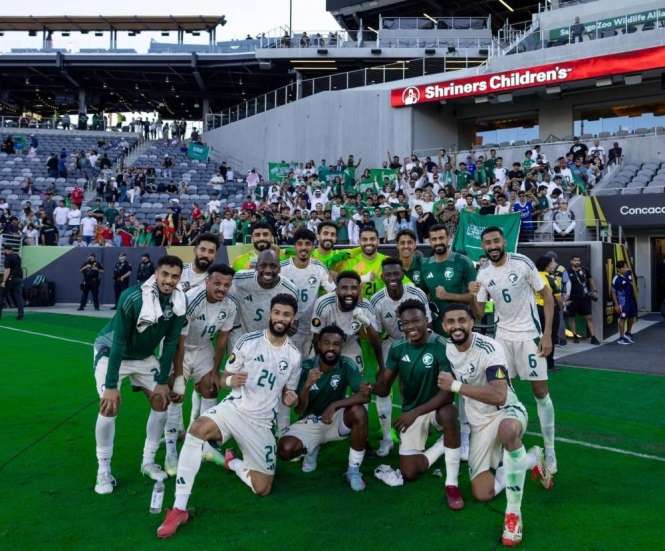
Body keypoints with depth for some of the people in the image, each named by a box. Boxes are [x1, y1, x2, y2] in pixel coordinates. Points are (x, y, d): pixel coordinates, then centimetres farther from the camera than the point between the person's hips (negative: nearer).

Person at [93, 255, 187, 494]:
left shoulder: (179, 303, -18)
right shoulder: (132, 297, -33)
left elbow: (170, 343, -10)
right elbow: (119, 342, -30)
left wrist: (163, 382, -10)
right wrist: (111, 385, -29)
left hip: (144, 355, 5)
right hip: (110, 350, -5)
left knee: (162, 400, 0)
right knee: (110, 405, -19)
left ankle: (148, 461, 16)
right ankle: (103, 470, -3)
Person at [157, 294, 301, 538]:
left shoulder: (294, 356, 2)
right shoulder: (248, 341, -6)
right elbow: (223, 378, 0)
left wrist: (291, 399, -10)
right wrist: (231, 381, -24)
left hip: (261, 422, 3)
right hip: (234, 408, -3)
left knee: (262, 489, 0)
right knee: (198, 429, -36)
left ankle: (232, 463, 33)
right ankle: (179, 509, -29)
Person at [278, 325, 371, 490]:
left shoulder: (347, 365, -16)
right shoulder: (306, 367, -15)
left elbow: (364, 396, -28)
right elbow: (299, 410, -15)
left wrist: (335, 405, -39)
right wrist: (307, 385, -33)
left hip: (336, 418, 0)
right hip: (310, 421, 1)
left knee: (359, 412, -32)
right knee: (285, 449, -25)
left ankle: (353, 469, -14)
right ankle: (311, 449, 13)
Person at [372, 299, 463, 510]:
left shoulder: (441, 347, -22)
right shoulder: (397, 348, -7)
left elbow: (447, 392, -26)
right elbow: (383, 388, -1)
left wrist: (415, 412, -32)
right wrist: (370, 387, -23)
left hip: (437, 406, -4)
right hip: (411, 411, 4)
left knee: (449, 413, -41)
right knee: (409, 473, -5)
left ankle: (452, 484, -26)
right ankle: (442, 445, 22)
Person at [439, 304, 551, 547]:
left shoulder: (489, 348, -24)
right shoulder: (448, 350, -1)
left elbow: (499, 396, -36)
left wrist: (456, 386, -34)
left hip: (507, 411, -6)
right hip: (479, 424, 7)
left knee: (507, 430, -45)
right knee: (482, 493, 0)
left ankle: (514, 511, -30)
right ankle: (532, 459, 22)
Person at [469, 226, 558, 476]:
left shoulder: (522, 263, -12)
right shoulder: (483, 275, -1)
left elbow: (547, 296, -7)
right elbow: (479, 314, 4)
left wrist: (547, 334, -12)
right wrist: (473, 296, -18)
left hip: (529, 334, -4)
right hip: (502, 336, 4)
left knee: (540, 392, -2)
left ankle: (549, 450, 9)